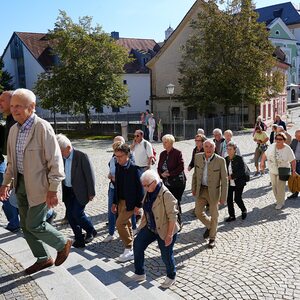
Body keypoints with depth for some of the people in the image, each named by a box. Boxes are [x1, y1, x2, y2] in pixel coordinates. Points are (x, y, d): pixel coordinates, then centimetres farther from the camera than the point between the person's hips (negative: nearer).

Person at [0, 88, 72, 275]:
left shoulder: (43, 127, -17)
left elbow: (55, 161, -18)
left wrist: (53, 190, -19)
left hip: (38, 185, -8)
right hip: (21, 184, 8)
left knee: (34, 224, -3)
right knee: (26, 225, 14)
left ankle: (63, 244, 22)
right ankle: (43, 259, 32)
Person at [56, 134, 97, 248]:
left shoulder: (82, 156, -17)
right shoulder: (61, 157, 0)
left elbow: (90, 175, -13)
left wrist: (91, 193, -10)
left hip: (80, 191, -6)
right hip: (67, 191, 6)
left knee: (77, 213, -9)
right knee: (70, 215, 7)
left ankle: (91, 231, 18)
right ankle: (79, 239, 22)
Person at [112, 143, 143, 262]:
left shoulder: (134, 168, -17)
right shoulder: (118, 166, 5)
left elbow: (140, 187, -15)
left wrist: (138, 205, -15)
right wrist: (115, 202, 13)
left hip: (130, 202, -8)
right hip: (120, 201, 8)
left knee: (120, 223, -12)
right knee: (126, 224, 14)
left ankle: (128, 249, 3)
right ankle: (130, 250, 26)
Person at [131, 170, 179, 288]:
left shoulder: (166, 195, -25)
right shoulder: (149, 192, -1)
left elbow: (172, 216, -24)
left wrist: (169, 235, -23)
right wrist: (144, 224, 15)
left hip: (164, 230, -7)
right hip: (150, 227, 7)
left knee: (166, 255, 6)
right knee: (137, 244, 0)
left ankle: (171, 277, 34)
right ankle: (140, 273, 16)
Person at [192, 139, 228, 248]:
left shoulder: (220, 160, -16)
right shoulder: (198, 157, -4)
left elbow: (224, 180, -12)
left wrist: (223, 197, -12)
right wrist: (193, 188, 9)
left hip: (213, 191, -3)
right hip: (201, 190, 4)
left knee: (214, 216, 10)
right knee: (198, 212, 9)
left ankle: (212, 238, 29)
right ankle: (209, 226, 39)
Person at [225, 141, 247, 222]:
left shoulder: (239, 158, -10)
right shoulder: (226, 159, 5)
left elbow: (242, 171, -15)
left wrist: (232, 176, -19)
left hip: (238, 183, -5)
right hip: (229, 183, 5)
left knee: (237, 199, -2)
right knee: (229, 199, 5)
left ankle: (244, 210, 28)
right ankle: (232, 216, 20)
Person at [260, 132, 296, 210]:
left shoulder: (287, 149, -17)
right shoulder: (272, 146, -6)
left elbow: (293, 160, -12)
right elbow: (265, 154, 4)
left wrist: (293, 170, -16)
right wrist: (262, 162, -6)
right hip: (272, 171, 5)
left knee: (280, 188, -2)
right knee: (274, 186, 14)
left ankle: (280, 203, 14)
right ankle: (278, 199, 34)